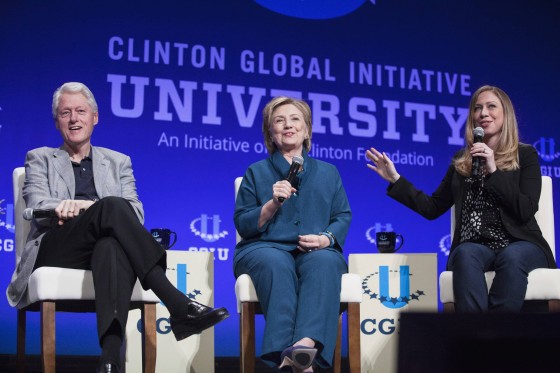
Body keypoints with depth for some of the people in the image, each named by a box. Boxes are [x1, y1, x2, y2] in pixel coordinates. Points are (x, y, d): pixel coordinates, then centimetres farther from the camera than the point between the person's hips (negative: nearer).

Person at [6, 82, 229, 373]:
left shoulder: (118, 162, 26)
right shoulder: (40, 159, 23)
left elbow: (136, 213, 8)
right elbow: (38, 206, 2)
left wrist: (81, 206, -11)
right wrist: (101, 208, -16)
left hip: (104, 248, 1)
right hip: (56, 254, -1)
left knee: (112, 246, -41)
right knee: (111, 206, -34)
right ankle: (178, 305, -44)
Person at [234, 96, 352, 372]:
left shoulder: (328, 172, 23)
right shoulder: (256, 172, 17)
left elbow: (343, 217, 15)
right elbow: (243, 224, 8)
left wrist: (326, 238, -8)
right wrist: (273, 204, -10)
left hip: (315, 251, 1)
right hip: (265, 248, -1)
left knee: (324, 263, -37)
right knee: (277, 264, -39)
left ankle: (307, 343, -59)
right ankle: (287, 351, -55)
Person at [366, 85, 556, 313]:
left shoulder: (525, 154, 9)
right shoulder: (462, 160, 18)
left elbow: (526, 211, -4)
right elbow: (432, 208, 17)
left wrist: (494, 171, -10)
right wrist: (395, 180, 10)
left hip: (520, 243, -2)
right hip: (475, 246, 2)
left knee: (512, 257, -39)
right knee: (466, 254, -36)